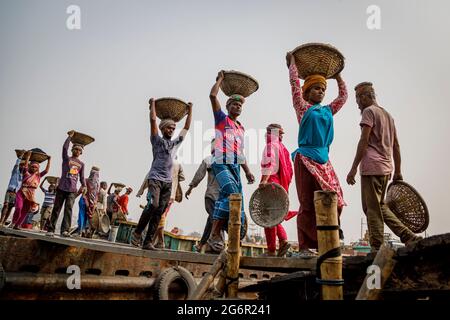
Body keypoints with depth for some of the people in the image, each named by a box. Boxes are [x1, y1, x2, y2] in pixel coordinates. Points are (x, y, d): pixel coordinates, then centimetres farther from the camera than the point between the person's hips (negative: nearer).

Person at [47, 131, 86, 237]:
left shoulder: (81, 164, 18)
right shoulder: (66, 158, 10)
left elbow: (82, 177, 19)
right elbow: (65, 147, -6)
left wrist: (84, 186, 5)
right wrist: (70, 136, -2)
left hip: (72, 190, 2)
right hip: (62, 188, -1)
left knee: (68, 209, -14)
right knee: (56, 209, 1)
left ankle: (65, 230, -22)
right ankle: (51, 229, 7)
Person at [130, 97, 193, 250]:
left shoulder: (174, 143, 21)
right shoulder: (157, 140, 7)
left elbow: (186, 128, 26)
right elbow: (153, 120, 0)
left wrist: (190, 110, 29)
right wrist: (153, 104, 8)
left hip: (168, 182, 5)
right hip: (155, 178, -5)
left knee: (159, 212, -2)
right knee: (153, 205, -23)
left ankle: (148, 241, -2)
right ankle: (137, 232, -6)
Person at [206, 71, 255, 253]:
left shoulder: (241, 128, 27)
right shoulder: (222, 119, 10)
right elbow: (213, 95, -1)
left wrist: (247, 170, 19)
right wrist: (220, 79, 14)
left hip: (235, 166, 7)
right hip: (222, 163, -7)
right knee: (231, 193, -28)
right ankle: (214, 235, -26)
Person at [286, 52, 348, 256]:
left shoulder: (327, 111, 18)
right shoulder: (303, 107, 3)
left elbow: (343, 96, 30)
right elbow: (295, 84, 0)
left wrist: (337, 76, 34)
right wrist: (292, 63, 11)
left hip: (324, 160, 6)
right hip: (306, 159, -6)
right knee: (308, 204, -5)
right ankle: (304, 247, 2)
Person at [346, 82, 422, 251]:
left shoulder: (369, 111, -3)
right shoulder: (387, 114, 22)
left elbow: (364, 141, -13)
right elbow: (396, 146, 21)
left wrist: (353, 168, -14)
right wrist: (398, 172, 23)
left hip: (371, 167, -8)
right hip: (386, 168, 9)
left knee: (372, 209, -6)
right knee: (380, 206, 16)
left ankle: (377, 249, -5)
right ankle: (409, 237, 11)